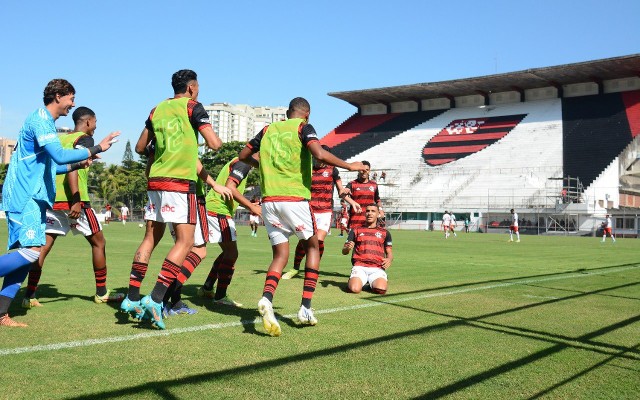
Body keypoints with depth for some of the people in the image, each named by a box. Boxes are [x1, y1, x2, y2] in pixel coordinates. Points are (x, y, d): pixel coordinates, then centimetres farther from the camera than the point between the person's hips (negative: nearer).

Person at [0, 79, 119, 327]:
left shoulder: (45, 121, 22)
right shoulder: (40, 120, -9)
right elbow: (59, 155, -23)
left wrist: (77, 165, 19)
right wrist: (97, 149, -16)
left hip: (32, 198, 10)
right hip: (24, 197, -10)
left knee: (24, 254, 4)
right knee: (32, 251, -18)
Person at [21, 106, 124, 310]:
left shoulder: (58, 138, 17)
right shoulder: (84, 139, -4)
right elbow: (72, 167, -18)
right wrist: (76, 201, -24)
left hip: (52, 200, 7)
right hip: (72, 200, -6)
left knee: (43, 247, 5)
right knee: (98, 242, 9)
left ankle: (29, 296, -1)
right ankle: (101, 293, 15)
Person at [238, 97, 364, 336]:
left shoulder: (269, 129, 16)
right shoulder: (303, 127, 2)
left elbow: (243, 155, 21)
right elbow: (320, 155, -15)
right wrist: (350, 166, -3)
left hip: (268, 200, 4)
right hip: (294, 198, -4)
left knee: (280, 255, 8)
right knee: (312, 246, 15)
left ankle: (267, 299, -20)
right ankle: (305, 308, 6)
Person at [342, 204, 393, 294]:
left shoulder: (385, 233, 20)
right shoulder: (356, 230, 19)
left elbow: (389, 252, 19)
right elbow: (344, 251, 14)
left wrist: (389, 260, -5)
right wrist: (347, 248, -11)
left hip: (377, 268, 1)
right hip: (360, 267, 0)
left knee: (381, 289, -29)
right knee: (355, 289, -29)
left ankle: (372, 283, 6)